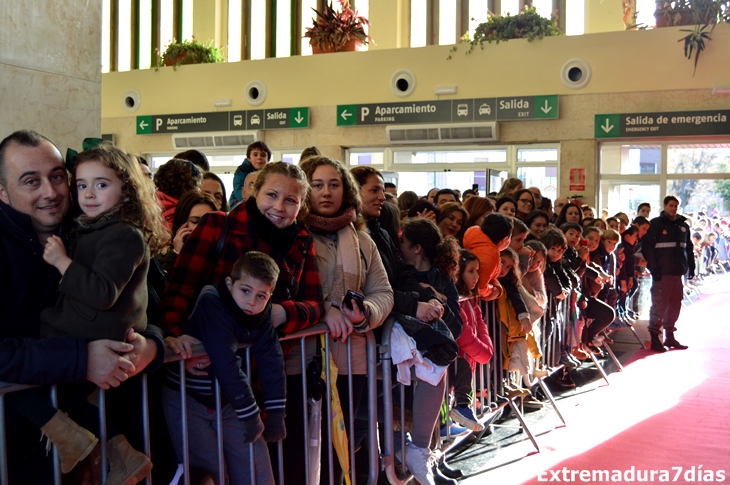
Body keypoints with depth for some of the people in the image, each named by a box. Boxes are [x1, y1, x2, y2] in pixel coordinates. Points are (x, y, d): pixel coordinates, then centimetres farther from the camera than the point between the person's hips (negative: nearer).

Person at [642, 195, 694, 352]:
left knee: (675, 304, 10)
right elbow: (647, 247, -10)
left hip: (678, 272, 6)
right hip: (662, 273, -6)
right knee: (659, 304, -4)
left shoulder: (683, 225, 15)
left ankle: (669, 337, 20)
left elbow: (688, 248, 18)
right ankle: (655, 338, 2)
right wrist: (654, 269, -16)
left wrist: (691, 266, 9)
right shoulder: (656, 224, -4)